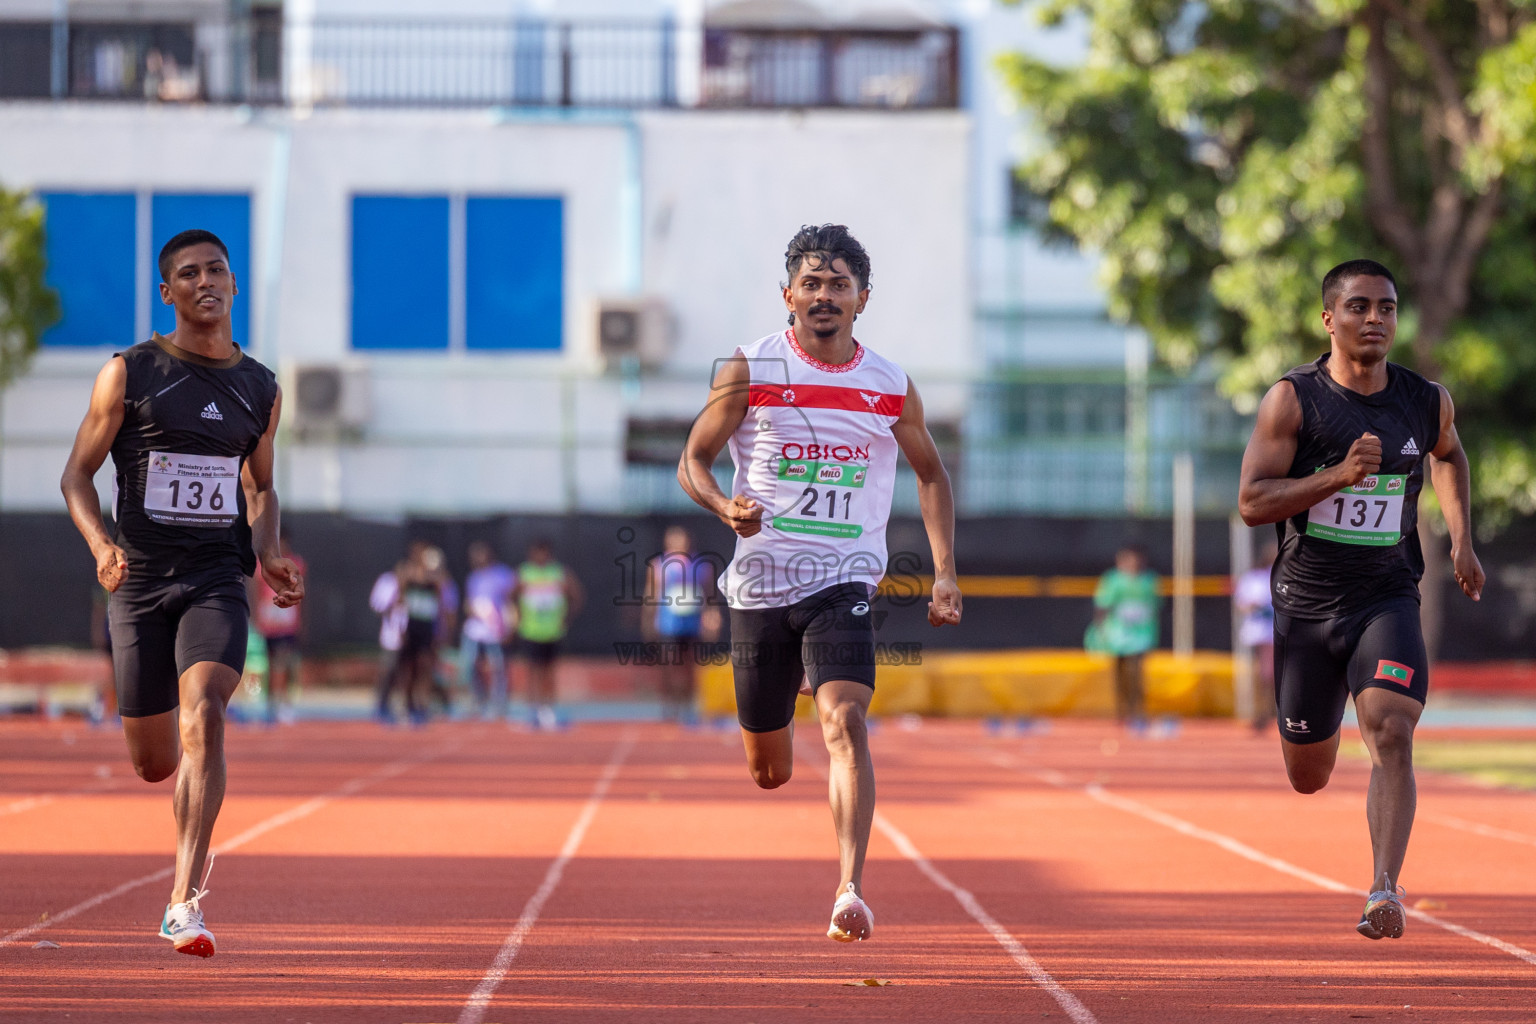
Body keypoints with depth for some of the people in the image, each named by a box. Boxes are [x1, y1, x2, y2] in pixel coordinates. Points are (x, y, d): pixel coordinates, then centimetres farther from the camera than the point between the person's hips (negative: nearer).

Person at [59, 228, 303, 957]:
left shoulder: (261, 391, 9)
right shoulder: (129, 374, 0)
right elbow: (77, 473, 2)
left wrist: (269, 556, 5)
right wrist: (100, 545, -16)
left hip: (217, 582, 0)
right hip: (140, 583, 0)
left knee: (203, 716, -25)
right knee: (153, 764, 5)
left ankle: (184, 902, -28)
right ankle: (194, 836, 45)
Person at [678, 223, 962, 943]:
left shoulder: (892, 389, 4)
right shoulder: (749, 370, -1)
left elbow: (930, 473, 18)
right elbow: (692, 461, 3)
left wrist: (945, 573, 7)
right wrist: (723, 506, -19)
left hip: (844, 585, 0)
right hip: (761, 582, 0)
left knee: (845, 724, -26)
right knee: (768, 774, 10)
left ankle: (850, 891, -31)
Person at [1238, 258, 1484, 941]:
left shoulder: (1429, 402, 2)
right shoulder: (1293, 399, -8)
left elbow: (1449, 455, 26)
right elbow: (1251, 502, -13)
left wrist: (1461, 539, 14)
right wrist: (1339, 474, -25)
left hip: (1387, 598, 1)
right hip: (1306, 601, 0)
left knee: (1391, 737, -24)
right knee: (1308, 778, 13)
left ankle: (1384, 888, -27)